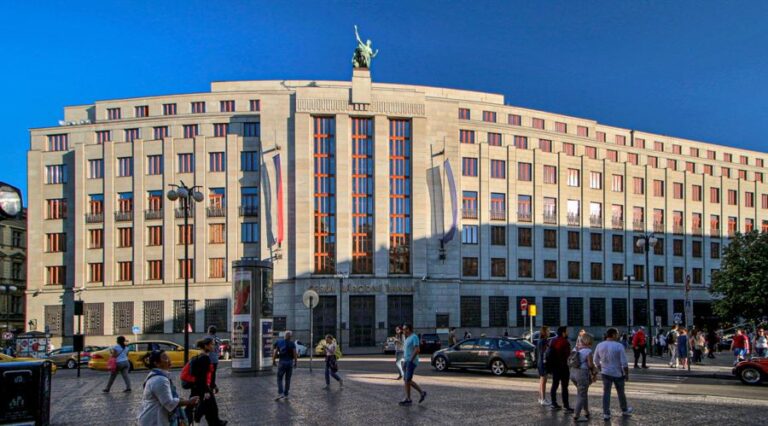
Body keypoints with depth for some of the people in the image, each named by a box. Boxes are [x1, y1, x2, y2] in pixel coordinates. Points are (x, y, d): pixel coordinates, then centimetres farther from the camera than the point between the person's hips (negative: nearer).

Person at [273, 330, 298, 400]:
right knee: (288, 379, 11)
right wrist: (296, 362, 5)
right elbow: (295, 354, -5)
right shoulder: (292, 344, -1)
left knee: (279, 378, 5)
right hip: (290, 362, 1)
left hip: (282, 362, 0)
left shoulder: (279, 342, 2)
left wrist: (273, 361, 8)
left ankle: (280, 393, -11)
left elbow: (275, 352, -1)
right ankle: (286, 394, 13)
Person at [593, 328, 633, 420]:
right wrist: (627, 374, -4)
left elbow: (596, 361, 5)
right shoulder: (619, 346, -16)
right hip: (618, 373, -2)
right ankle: (624, 410, 36)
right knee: (621, 392, 16)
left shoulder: (599, 345, -3)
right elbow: (624, 362, -15)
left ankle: (606, 414, 2)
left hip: (606, 373, 2)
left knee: (606, 393, 7)